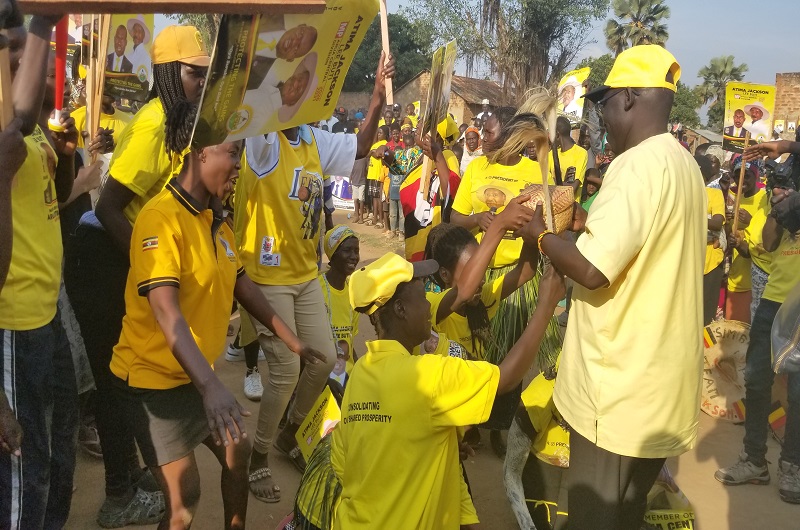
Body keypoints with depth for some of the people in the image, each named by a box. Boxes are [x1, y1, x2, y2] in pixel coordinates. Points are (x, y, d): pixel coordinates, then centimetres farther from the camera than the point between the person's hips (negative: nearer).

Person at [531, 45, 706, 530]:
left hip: (621, 389, -9)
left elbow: (593, 271, -27)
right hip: (657, 380, 9)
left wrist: (542, 234, -10)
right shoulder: (682, 163, 11)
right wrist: (591, 224, 16)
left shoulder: (639, 164, -20)